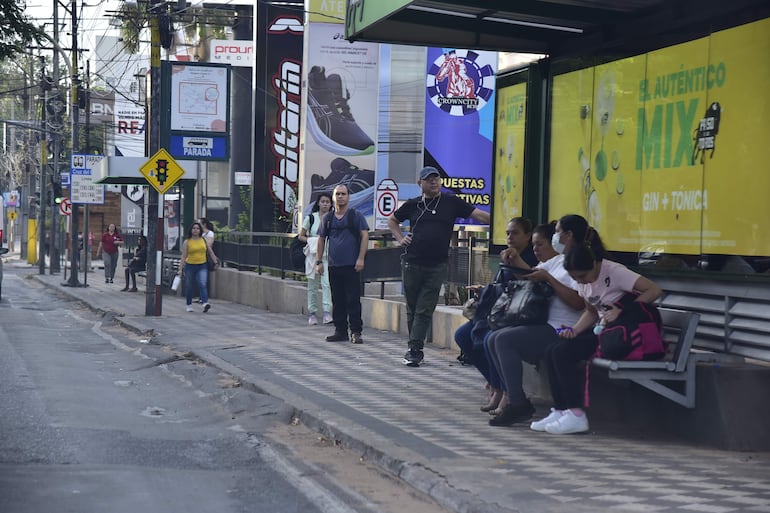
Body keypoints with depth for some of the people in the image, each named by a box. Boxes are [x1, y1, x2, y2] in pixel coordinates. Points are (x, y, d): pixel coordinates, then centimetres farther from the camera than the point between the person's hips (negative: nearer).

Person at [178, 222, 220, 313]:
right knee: (189, 287, 10)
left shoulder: (204, 240, 6)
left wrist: (216, 261, 4)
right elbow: (183, 256, -3)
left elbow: (211, 252, 12)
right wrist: (180, 269, -8)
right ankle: (189, 305, 26)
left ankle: (205, 303, -30)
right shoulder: (187, 242, -1)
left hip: (202, 266, 0)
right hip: (190, 266, 0)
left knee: (203, 284, -17)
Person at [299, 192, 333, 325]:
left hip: (328, 255, -1)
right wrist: (311, 240, -9)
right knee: (312, 285, 6)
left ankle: (327, 312, -21)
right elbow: (301, 236, 9)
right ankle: (313, 313, 16)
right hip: (313, 254, 1)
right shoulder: (311, 218, 5)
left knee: (327, 283, -16)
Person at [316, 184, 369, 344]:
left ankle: (356, 332, -2)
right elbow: (321, 240, 16)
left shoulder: (356, 216, 2)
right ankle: (340, 331, 14)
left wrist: (360, 259, -12)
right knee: (337, 301, 8)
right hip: (333, 266, 4)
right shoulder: (327, 218, 13)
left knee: (353, 300, -5)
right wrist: (319, 261, 9)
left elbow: (365, 236, -4)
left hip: (351, 266, -4)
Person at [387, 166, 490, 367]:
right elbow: (392, 220, 22)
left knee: (425, 310, -4)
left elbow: (479, 215, -4)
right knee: (412, 308, 7)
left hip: (437, 266, -2)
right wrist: (400, 239, 7)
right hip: (412, 263, 2)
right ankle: (415, 348, 17)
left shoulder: (451, 203, 2)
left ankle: (414, 349, -4)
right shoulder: (413, 205, 7)